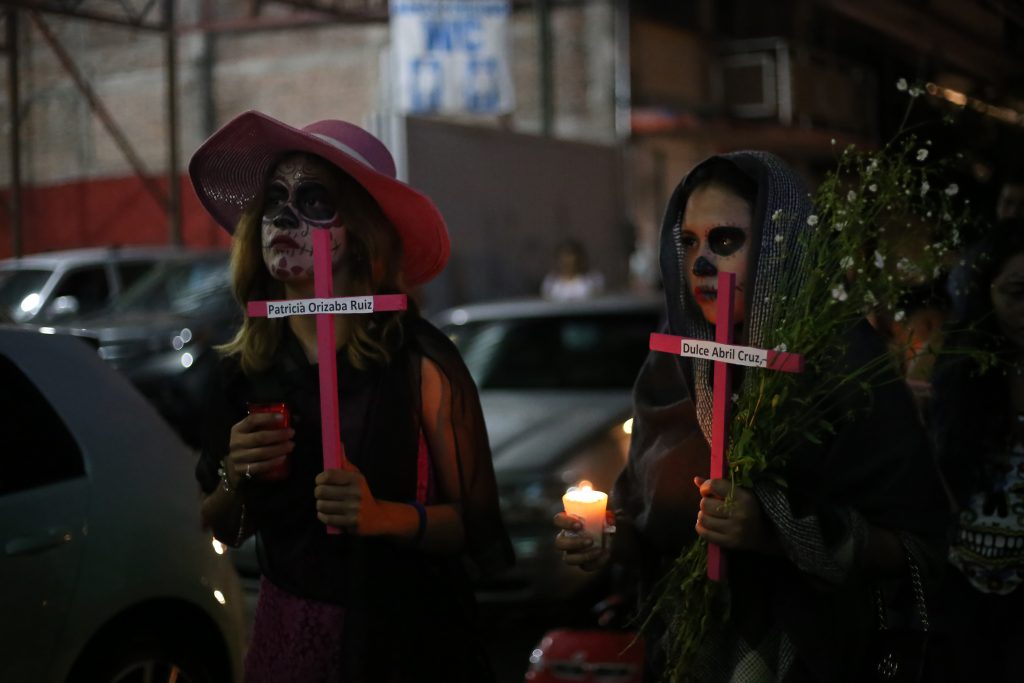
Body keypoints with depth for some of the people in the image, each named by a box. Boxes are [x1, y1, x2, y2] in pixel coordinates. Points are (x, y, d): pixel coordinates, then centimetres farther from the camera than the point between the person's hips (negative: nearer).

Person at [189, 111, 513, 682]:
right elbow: (226, 531, 7)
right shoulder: (243, 369, -3)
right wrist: (234, 480, -13)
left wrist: (386, 516, -28)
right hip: (286, 634, 4)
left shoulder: (418, 361, -16)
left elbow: (478, 526, -12)